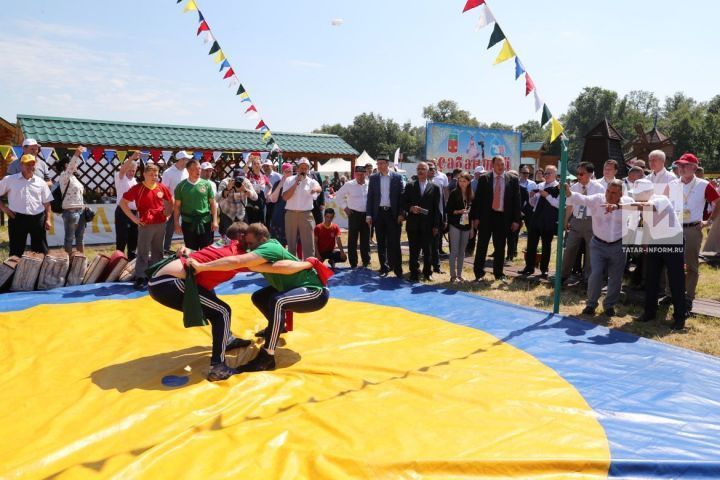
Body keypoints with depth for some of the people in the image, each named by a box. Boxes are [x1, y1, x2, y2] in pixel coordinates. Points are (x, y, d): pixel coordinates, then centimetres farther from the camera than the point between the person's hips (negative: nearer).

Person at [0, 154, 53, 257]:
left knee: (41, 250, 5)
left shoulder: (41, 182, 7)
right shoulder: (9, 179, 1)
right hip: (17, 218, -1)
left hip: (38, 219, 1)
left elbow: (47, 203, 9)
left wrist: (48, 220, 2)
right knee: (16, 250, 5)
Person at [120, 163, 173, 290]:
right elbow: (122, 202, -4)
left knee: (158, 251, 12)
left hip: (161, 224, 4)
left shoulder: (162, 188, 3)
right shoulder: (137, 188, -7)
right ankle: (140, 278, 5)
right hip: (145, 225, -4)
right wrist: (133, 218, -8)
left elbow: (170, 201, 19)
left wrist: (167, 214, 7)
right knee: (143, 252, -1)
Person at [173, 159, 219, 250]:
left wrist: (214, 221, -2)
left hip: (206, 222, 0)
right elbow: (177, 206, 3)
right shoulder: (181, 186, 1)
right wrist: (177, 223, -1)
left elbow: (213, 203, 4)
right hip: (188, 223, 0)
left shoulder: (206, 184, 2)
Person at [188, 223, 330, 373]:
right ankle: (277, 327, 37)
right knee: (258, 297, 11)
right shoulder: (268, 246, 0)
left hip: (316, 292, -10)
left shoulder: (269, 248, -25)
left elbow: (236, 262, -38)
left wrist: (201, 266, -32)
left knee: (277, 302, -33)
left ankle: (267, 358, -25)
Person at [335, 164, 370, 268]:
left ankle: (366, 262, 20)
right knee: (352, 240, 2)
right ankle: (353, 263, 10)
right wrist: (345, 207, -2)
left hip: (366, 215, 2)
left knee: (365, 239, 9)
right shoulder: (349, 185, -3)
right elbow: (338, 196, 4)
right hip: (354, 214, -2)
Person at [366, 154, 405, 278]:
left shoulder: (397, 177, 1)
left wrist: (401, 214, -7)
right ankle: (384, 267, 17)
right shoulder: (373, 178, 6)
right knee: (381, 243, 8)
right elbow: (370, 197, 6)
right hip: (378, 213, 2)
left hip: (393, 213, -2)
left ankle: (397, 269, 3)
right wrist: (368, 215, 0)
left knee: (394, 243, -2)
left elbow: (401, 196, 0)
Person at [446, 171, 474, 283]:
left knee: (462, 252, 9)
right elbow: (448, 209, -5)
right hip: (455, 225, -4)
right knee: (454, 251, -3)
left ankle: (459, 274, 16)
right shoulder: (454, 193, -4)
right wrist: (459, 211, -20)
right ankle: (453, 275, 2)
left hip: (466, 226, 4)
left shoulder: (471, 195, 6)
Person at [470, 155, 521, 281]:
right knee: (482, 246, 4)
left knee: (500, 247, 9)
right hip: (486, 216, -1)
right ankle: (479, 273, 14)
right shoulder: (484, 179, 1)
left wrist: (516, 220, -2)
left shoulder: (512, 180, 3)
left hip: (503, 217, 1)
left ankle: (498, 273, 21)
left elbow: (516, 200, 3)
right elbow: (477, 199, 0)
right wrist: (476, 217, -6)